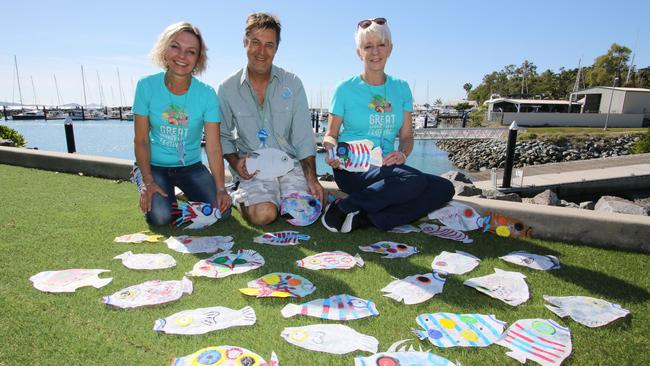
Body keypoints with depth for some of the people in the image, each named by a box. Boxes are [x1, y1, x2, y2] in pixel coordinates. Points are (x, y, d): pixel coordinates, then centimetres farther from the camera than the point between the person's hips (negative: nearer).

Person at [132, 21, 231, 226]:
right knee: (160, 216, -23)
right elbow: (141, 140, -6)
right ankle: (158, 195, 14)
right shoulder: (147, 86, -10)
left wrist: (221, 189, -22)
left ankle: (187, 197, 16)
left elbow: (214, 147, -13)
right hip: (154, 165, 0)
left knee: (221, 211, -17)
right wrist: (148, 182, -16)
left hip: (190, 166, 1)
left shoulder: (206, 94, -11)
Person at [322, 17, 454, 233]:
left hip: (386, 168, 5)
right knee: (415, 180, -31)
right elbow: (330, 135, 4)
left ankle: (366, 218, -18)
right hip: (353, 169, -5)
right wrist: (333, 151, -19)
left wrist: (403, 154, -10)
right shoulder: (346, 89, 0)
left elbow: (406, 135, 12)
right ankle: (342, 207, -16)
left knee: (444, 188, -17)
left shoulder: (401, 89, 11)